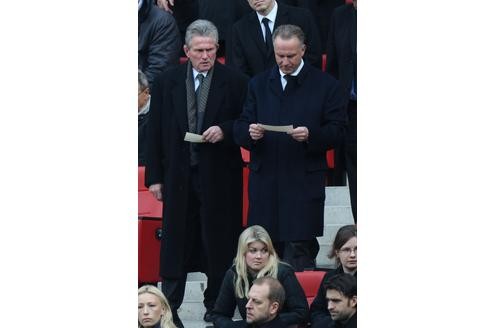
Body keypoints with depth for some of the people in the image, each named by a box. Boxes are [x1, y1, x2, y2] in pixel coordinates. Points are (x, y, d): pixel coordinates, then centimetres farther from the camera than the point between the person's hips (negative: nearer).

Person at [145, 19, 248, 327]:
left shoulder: (235, 82, -3)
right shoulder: (167, 81, 4)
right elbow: (155, 131, 6)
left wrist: (224, 131, -17)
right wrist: (154, 176, 3)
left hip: (219, 175, -2)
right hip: (178, 174, 2)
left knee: (219, 242, 4)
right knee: (176, 241, 5)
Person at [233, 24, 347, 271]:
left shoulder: (325, 85, 4)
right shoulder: (258, 84, 14)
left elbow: (338, 130, 1)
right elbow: (240, 129, 11)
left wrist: (310, 135, -17)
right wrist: (250, 133, -13)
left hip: (304, 183, -3)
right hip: (265, 181, 3)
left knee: (299, 248, -8)